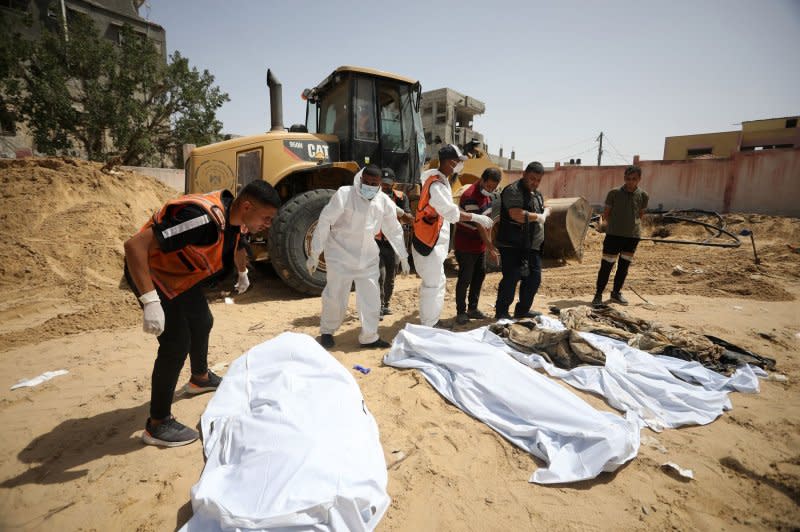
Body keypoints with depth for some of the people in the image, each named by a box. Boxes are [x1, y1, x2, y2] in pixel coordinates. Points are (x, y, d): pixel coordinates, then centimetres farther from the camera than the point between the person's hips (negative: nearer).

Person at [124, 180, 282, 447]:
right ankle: (157, 425, 5)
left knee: (202, 322, 21)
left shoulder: (235, 216, -7)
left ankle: (201, 378, 47)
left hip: (181, 273, 9)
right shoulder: (203, 217, -36)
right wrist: (150, 301, -42)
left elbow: (236, 244, 18)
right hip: (151, 273, -9)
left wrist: (242, 273, 32)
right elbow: (134, 245, -38)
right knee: (176, 344, -11)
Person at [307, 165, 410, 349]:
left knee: (371, 297, 6)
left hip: (367, 257, 4)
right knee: (335, 296, 4)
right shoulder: (344, 194, -16)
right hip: (341, 255, -4)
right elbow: (324, 222, -14)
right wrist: (314, 254, -15)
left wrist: (403, 256, 14)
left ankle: (369, 337, 22)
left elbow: (394, 230, 10)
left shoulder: (384, 202, -2)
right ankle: (327, 332, 28)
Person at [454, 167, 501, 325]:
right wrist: (490, 246, -23)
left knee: (480, 275, 14)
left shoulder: (487, 194, 5)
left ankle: (472, 308, 26)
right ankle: (461, 312, 11)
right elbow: (478, 225, -24)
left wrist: (489, 243, 11)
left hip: (480, 245, 9)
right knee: (465, 279, -2)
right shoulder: (470, 197, -23)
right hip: (466, 246, -9)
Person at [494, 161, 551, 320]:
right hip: (512, 245, -9)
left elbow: (543, 212, 30)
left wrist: (545, 212, 7)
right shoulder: (513, 190, -12)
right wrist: (538, 217, -11)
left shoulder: (537, 194, 17)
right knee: (511, 279, -4)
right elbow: (517, 215, -25)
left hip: (532, 246, 9)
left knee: (534, 278, 13)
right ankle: (501, 312, 11)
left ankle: (522, 310, 28)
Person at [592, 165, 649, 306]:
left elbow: (641, 214, 15)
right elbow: (606, 212, 0)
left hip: (633, 236, 3)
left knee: (624, 266, 12)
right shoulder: (614, 193, -6)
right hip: (613, 234, -3)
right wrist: (603, 222, -12)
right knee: (606, 266, -3)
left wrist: (637, 225, 6)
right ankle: (598, 294, 6)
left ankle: (616, 293, 27)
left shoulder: (643, 196, 2)